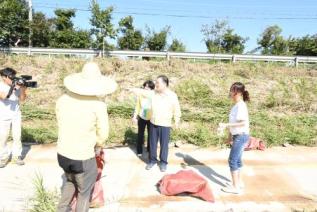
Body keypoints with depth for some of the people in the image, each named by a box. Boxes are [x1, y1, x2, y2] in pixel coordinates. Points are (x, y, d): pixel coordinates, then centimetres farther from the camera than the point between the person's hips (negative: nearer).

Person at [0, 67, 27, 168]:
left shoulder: (16, 85, -2)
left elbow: (22, 99, -2)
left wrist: (22, 90, -17)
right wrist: (12, 87, -34)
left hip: (16, 115, 2)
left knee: (17, 136, 5)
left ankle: (16, 156, 16)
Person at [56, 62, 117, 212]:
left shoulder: (63, 99, -3)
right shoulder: (98, 104, -17)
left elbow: (60, 124, 8)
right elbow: (103, 133, -9)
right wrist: (98, 145, 13)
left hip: (62, 154, 6)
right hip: (84, 158, -5)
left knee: (70, 181, 33)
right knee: (84, 193, 18)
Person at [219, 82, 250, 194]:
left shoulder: (240, 105, -19)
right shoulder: (236, 105, 9)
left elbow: (243, 123, -25)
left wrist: (226, 125, -25)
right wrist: (230, 134, 16)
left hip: (241, 136, -9)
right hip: (238, 135, 9)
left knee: (232, 160, -4)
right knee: (237, 159, 18)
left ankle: (235, 187, 6)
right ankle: (239, 182, 32)